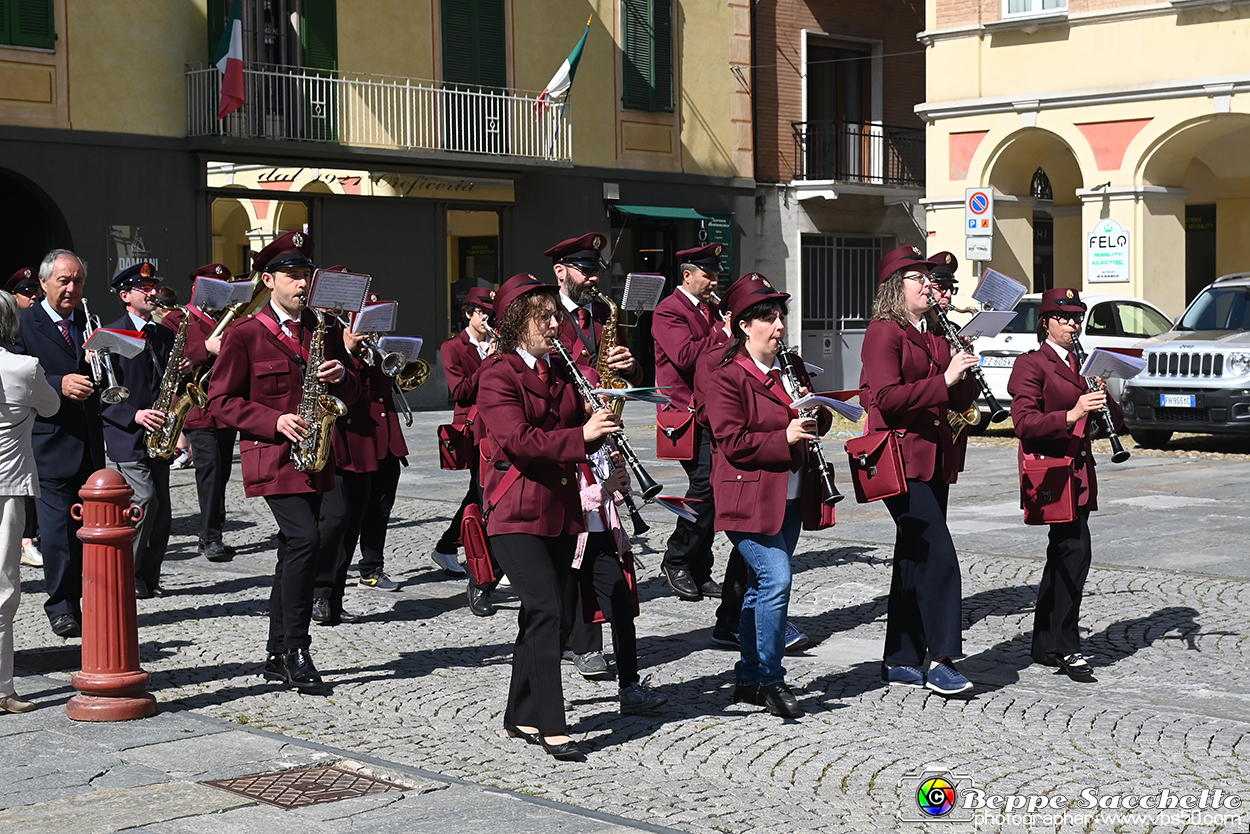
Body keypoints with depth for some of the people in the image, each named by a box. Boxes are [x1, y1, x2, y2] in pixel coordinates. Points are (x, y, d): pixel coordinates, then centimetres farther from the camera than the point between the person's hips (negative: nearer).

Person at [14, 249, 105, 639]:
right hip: (49, 442, -5)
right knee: (57, 526, -7)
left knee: (85, 525, 9)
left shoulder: (87, 323, 14)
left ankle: (78, 600, 20)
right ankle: (60, 606, 2)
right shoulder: (24, 324, -3)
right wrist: (59, 385, -26)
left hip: (88, 442, 6)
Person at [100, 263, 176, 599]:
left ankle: (148, 577, 16)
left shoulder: (165, 335, 15)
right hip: (127, 435, -6)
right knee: (145, 501, -17)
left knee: (162, 511, 6)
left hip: (158, 434, 6)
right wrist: (134, 415, -19)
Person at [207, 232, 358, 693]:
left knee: (294, 552, 10)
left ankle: (277, 655, 19)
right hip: (272, 457, -6)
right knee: (305, 539, -20)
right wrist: (274, 422, -16)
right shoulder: (244, 334, -4)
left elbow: (349, 393, 19)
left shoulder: (325, 328, 12)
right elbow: (220, 400, -4)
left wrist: (341, 376, -5)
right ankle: (296, 650, -12)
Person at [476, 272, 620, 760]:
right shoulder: (497, 375, -9)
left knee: (541, 613, 10)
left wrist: (601, 421, -5)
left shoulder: (560, 373, 14)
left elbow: (581, 429, 17)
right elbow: (517, 440, -21)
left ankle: (521, 717, 20)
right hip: (516, 511, -7)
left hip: (560, 507, 7)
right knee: (546, 609, -15)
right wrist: (581, 435, -28)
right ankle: (551, 726, -12)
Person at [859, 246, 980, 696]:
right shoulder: (883, 332, -8)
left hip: (934, 456, 9)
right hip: (900, 457, -9)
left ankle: (900, 660, 16)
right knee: (938, 555, -15)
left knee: (914, 558, 10)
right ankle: (940, 660, -11)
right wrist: (943, 380, -21)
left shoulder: (935, 334, 17)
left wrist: (964, 374, -4)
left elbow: (960, 401, 15)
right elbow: (887, 397, -20)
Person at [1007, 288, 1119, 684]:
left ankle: (1045, 646, 20)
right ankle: (1066, 647, -13)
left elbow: (1116, 419, 14)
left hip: (1079, 471, 8)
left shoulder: (1083, 365, 18)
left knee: (1063, 554, 12)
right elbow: (1024, 423, -16)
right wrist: (1071, 416, -28)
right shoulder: (1032, 364, -5)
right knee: (1075, 549, -17)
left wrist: (1102, 397, -8)